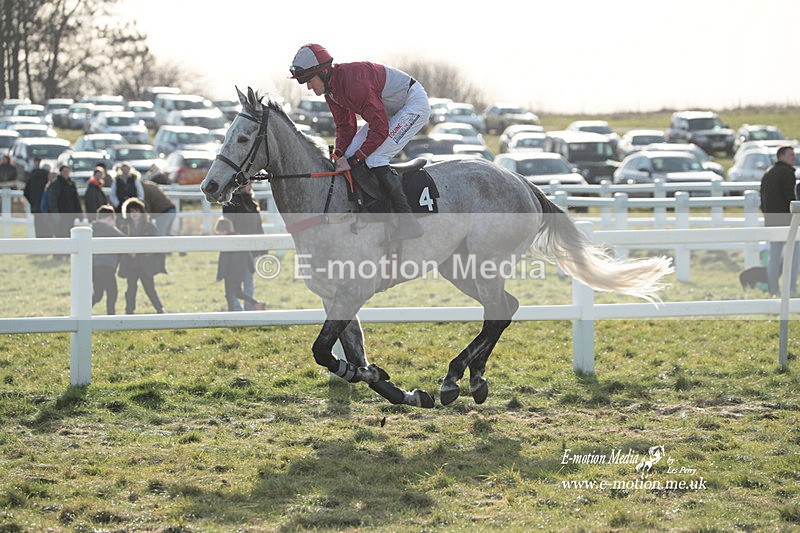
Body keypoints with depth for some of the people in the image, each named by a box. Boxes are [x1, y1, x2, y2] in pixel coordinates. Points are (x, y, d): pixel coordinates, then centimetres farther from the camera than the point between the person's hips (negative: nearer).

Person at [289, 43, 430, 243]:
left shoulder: (354, 82, -32)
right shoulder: (331, 88, -2)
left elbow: (380, 129, -32)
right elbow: (345, 127, 6)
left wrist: (354, 160, -28)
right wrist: (339, 155, -12)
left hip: (414, 104, -10)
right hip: (389, 111, 10)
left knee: (373, 158, -22)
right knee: (350, 154, 3)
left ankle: (408, 221, -23)